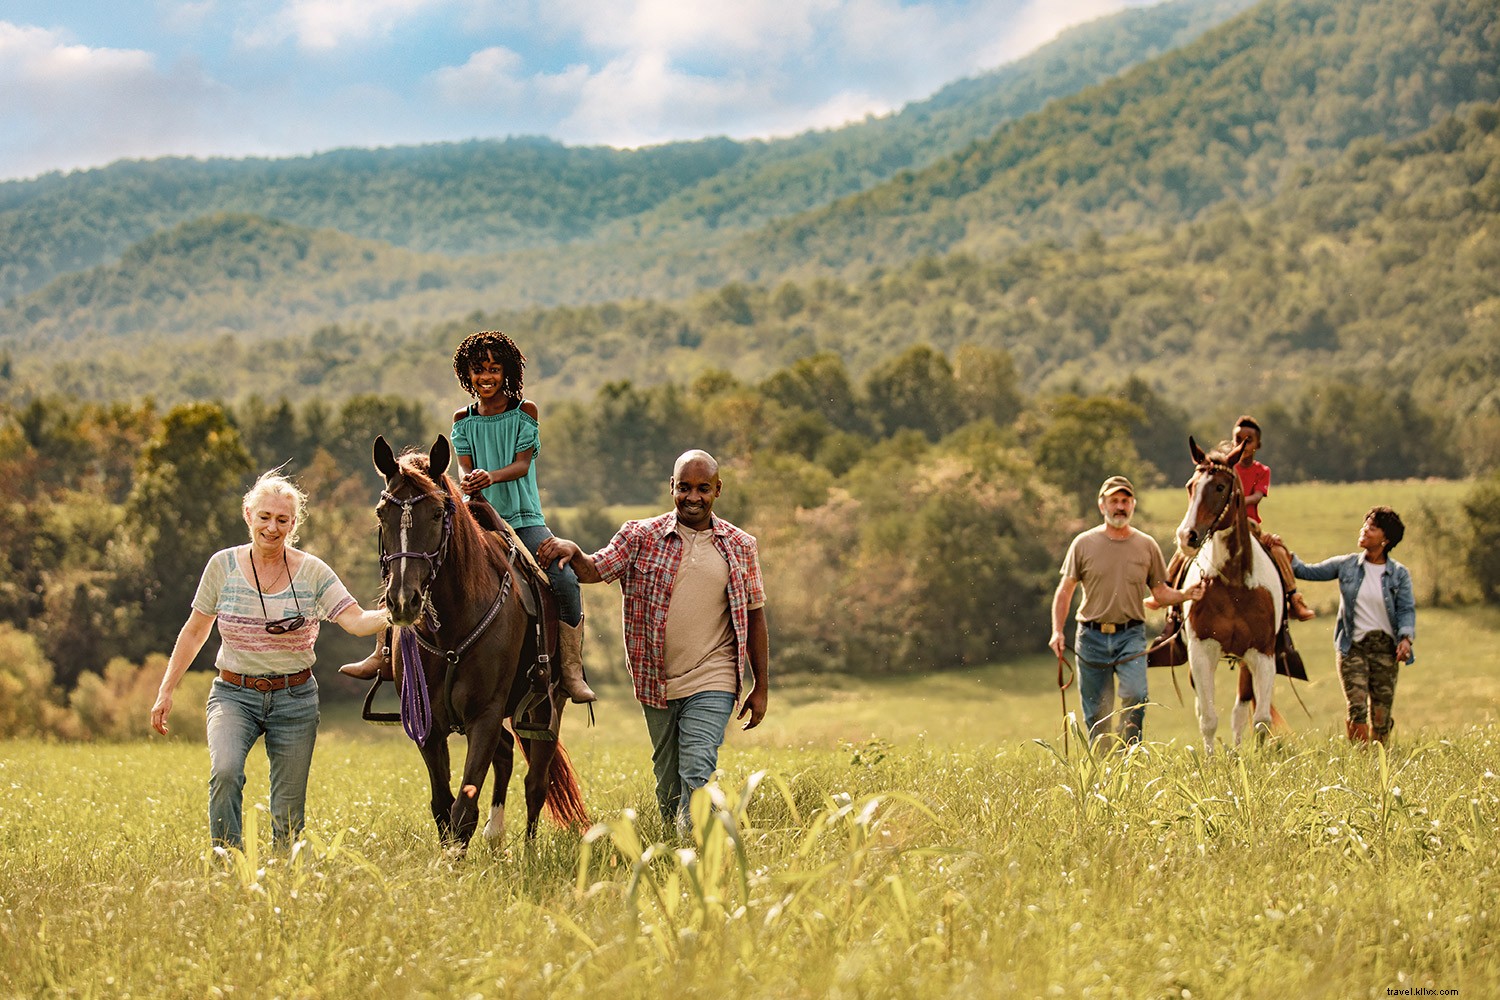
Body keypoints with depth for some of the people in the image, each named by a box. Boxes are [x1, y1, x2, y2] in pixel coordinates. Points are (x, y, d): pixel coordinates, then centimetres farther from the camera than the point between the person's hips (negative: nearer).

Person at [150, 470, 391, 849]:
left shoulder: (312, 572, -4)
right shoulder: (223, 566, -2)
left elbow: (357, 621, -16)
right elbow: (194, 632, 8)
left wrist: (390, 615, -37)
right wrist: (166, 691, 7)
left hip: (294, 697, 0)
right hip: (233, 694, 0)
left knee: (288, 814, 3)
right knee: (225, 770, -28)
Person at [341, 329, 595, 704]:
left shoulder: (524, 412, 1)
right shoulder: (463, 419, 9)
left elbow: (522, 463, -10)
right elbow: (465, 466, -1)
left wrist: (492, 476, -31)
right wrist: (468, 482, -26)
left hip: (523, 518, -3)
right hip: (478, 516, 3)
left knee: (565, 580, -27)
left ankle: (572, 672, -18)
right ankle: (384, 654, 0)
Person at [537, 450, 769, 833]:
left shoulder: (740, 547, 4)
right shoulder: (641, 538, 2)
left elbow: (755, 617, 8)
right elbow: (593, 571, -5)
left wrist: (761, 688, 8)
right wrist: (571, 552, -29)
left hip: (711, 682, -2)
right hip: (656, 682, 2)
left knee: (697, 774, -16)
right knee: (667, 777, 13)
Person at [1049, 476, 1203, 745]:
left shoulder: (1147, 546, 7)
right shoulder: (1084, 544, 4)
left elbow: (1160, 593, 12)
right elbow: (1065, 590, 7)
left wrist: (1185, 595, -8)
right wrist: (1057, 632, -4)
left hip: (1130, 635, 0)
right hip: (1092, 637, 0)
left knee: (1135, 695, -21)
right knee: (1096, 713, 4)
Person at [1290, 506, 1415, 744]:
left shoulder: (1399, 574, 2)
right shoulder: (1346, 565, 4)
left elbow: (1406, 609, -3)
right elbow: (1308, 572, 8)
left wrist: (1406, 637, -19)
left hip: (1385, 647, 0)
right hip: (1353, 646, 0)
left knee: (1381, 717, 3)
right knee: (1357, 709, -14)